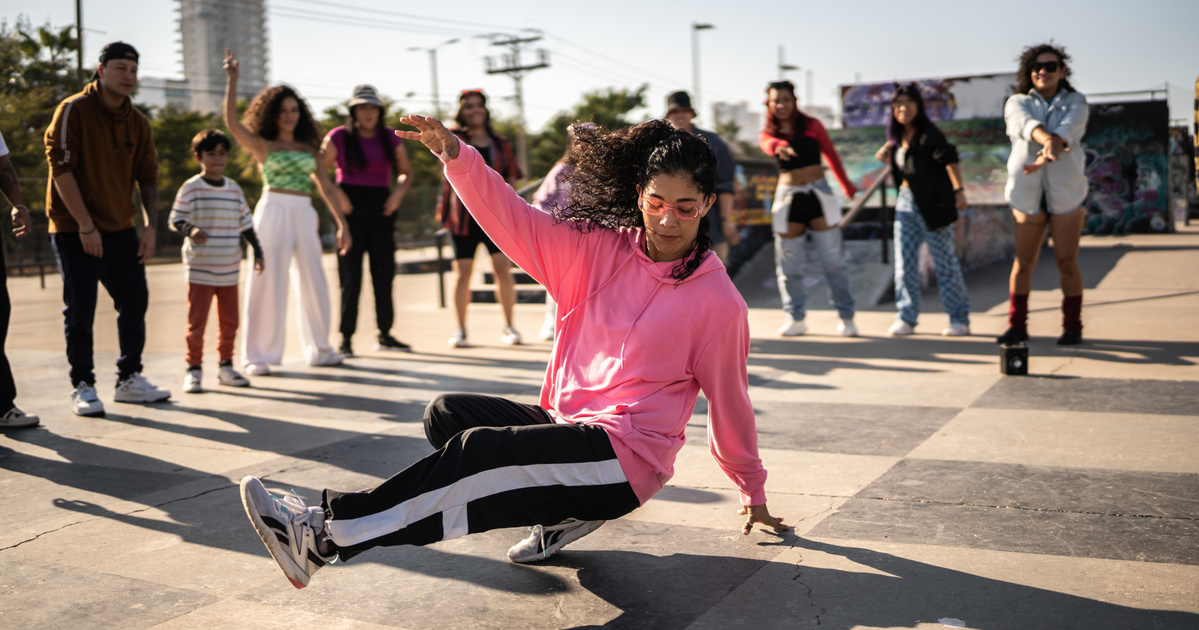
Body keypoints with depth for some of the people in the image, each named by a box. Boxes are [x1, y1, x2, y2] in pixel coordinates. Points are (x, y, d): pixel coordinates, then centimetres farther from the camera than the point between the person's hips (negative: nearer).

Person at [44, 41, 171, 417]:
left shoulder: (137, 122, 8)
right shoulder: (74, 111, -10)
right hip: (74, 231, -6)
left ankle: (129, 380, 20)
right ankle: (82, 387, 10)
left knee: (135, 302, 7)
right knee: (80, 311, -1)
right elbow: (61, 169, -15)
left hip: (121, 230, 6)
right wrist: (85, 226, -18)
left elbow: (148, 176, 10)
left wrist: (151, 226, 1)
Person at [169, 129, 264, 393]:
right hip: (199, 269, -5)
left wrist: (257, 251, 16)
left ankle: (225, 366, 22)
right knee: (196, 320, -3)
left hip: (229, 269, 5)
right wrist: (190, 230, -28)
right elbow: (175, 219, -7)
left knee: (229, 321, 10)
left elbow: (245, 223, 17)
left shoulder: (234, 189, 11)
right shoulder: (191, 188, -4)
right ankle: (193, 369, 7)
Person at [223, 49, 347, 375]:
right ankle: (259, 356, 2)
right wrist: (232, 80, -14)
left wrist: (342, 224, 8)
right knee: (268, 282, -3)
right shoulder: (263, 146, 5)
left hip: (304, 215, 4)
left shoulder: (308, 148, 16)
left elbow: (326, 188, 13)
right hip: (273, 211, -4)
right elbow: (232, 121, -11)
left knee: (313, 281, 6)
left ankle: (319, 349, 19)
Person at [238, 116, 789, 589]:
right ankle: (562, 509, -5)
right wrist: (455, 156, -24)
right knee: (446, 413, -8)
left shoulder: (717, 301, -8)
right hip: (567, 424, 6)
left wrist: (754, 491, 16)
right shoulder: (597, 248, 2)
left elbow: (729, 402, 3)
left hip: (623, 457, -6)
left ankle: (326, 535, -22)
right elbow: (514, 220, -7)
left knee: (479, 448, -25)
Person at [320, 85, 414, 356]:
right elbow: (319, 171, 1)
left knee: (384, 273, 6)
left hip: (380, 209, 3)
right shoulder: (339, 137, -2)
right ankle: (346, 339, 2)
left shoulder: (390, 138, 8)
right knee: (350, 276, -5)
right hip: (350, 208, -3)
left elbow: (406, 171, 18)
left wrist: (399, 191, -1)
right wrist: (337, 194, -13)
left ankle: (384, 334, 19)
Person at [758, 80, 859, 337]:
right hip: (788, 198, 1)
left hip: (818, 193, -1)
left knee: (833, 259, -3)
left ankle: (846, 317, 5)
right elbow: (769, 145, -20)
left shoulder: (812, 126, 5)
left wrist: (846, 186, 26)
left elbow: (831, 154, 16)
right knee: (789, 263, 2)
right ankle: (795, 318, 13)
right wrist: (780, 147, -44)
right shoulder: (767, 134, 5)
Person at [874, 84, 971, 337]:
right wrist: (885, 155, 7)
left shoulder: (929, 134, -10)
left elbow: (949, 159, -20)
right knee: (904, 262, 4)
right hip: (906, 203, 7)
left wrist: (959, 190, -31)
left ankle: (959, 319, 7)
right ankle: (906, 318, 11)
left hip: (931, 203, -7)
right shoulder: (898, 137, 13)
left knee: (944, 261, -1)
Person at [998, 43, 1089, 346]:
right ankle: (1017, 325, 13)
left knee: (1067, 262, 0)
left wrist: (1046, 157, -40)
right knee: (1023, 261, 4)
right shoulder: (1017, 103, 4)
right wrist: (1046, 140, -42)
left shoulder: (1076, 103, 3)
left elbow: (1068, 129, -19)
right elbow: (1025, 124, -20)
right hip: (1027, 193, 1)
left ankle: (1072, 326, 12)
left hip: (1066, 192, -1)